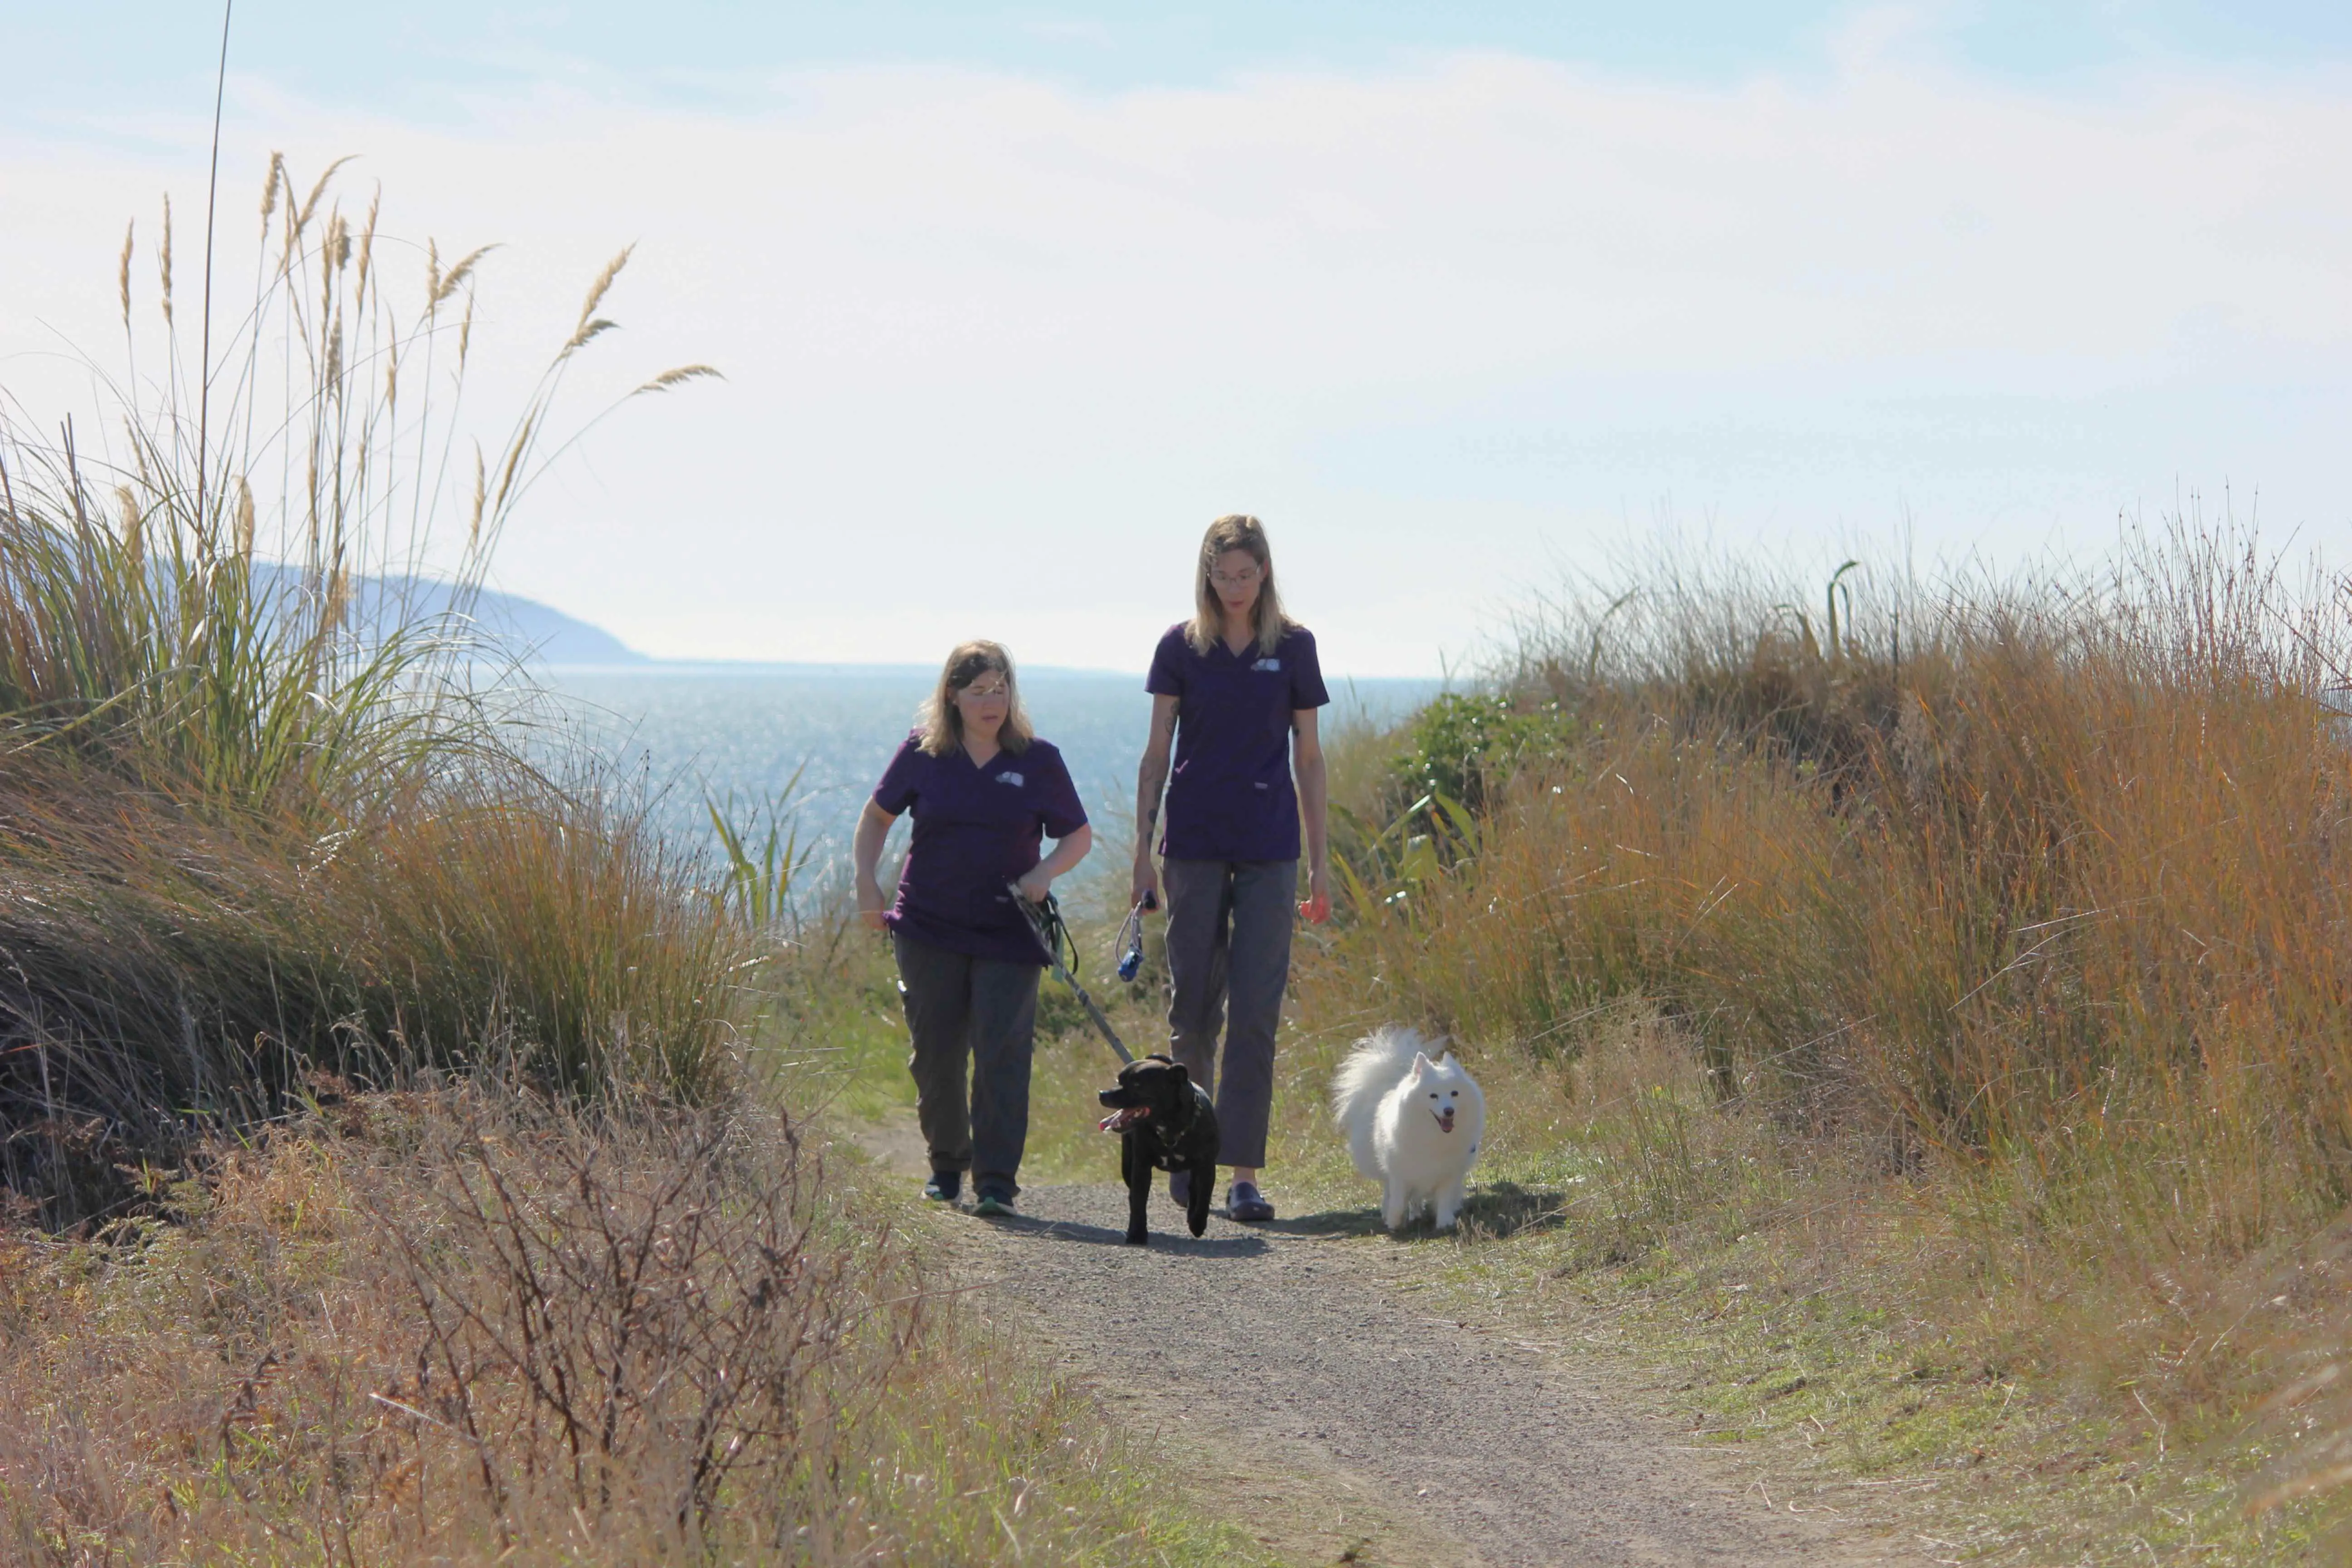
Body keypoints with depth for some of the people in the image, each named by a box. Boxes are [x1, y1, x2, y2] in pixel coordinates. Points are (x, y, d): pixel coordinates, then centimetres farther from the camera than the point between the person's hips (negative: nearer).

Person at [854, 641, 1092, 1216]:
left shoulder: (1037, 760, -1)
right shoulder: (924, 754, 1)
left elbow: (1080, 837, 6)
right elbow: (878, 816, 14)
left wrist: (1045, 871, -13)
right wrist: (866, 880, 1)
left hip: (1008, 935, -1)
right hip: (929, 930, 1)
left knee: (1002, 1053, -10)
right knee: (935, 1055, 7)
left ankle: (997, 1180, -8)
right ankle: (947, 1163, 28)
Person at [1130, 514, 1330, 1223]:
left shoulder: (1293, 648, 4)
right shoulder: (1181, 646, 4)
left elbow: (1308, 758, 7)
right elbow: (1157, 752, 6)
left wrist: (1321, 859, 5)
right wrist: (1142, 846, 0)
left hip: (1269, 848, -1)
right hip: (1195, 842, 1)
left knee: (1255, 1010, -7)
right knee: (1192, 1005, 5)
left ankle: (1244, 1175, -7)